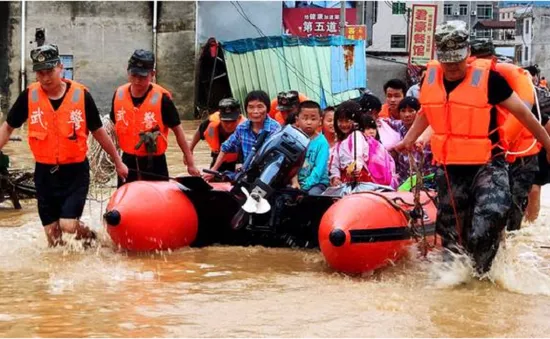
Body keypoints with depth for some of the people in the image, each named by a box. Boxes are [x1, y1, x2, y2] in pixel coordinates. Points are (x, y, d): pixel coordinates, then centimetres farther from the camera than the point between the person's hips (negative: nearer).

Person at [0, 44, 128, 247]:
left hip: (75, 171, -2)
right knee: (52, 235, 5)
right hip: (45, 173, 2)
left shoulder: (81, 95, -8)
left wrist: (118, 162, 10)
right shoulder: (29, 96, -5)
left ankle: (90, 238, 16)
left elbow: (98, 132, 3)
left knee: (68, 225, -15)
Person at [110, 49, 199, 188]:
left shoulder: (162, 98, -14)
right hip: (128, 162, 4)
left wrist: (190, 163, -7)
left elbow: (178, 130, -7)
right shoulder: (119, 94, -2)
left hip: (154, 163, -4)